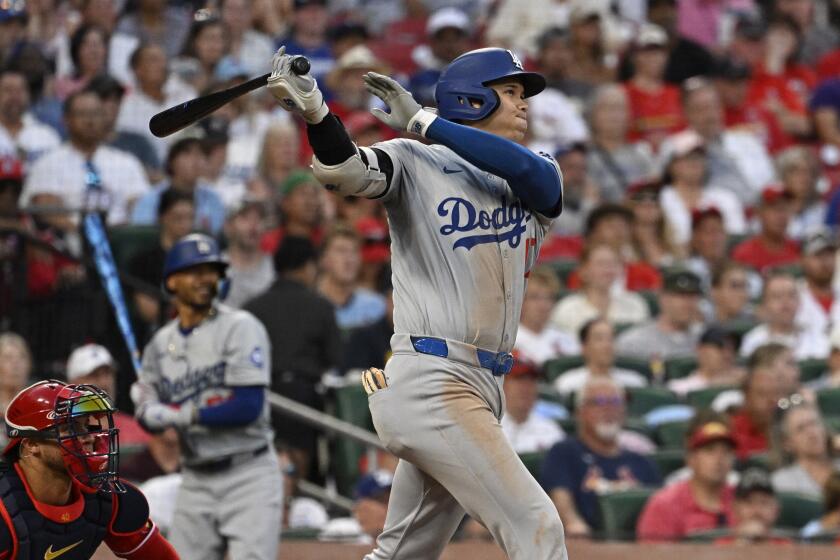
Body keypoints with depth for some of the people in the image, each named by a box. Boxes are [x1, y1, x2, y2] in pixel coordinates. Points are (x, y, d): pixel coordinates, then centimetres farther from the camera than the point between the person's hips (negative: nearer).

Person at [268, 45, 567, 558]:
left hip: (482, 390, 7)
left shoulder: (536, 182, 16)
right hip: (429, 380, -7)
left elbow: (529, 170, -8)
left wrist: (422, 121, -11)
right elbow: (345, 171, -18)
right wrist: (314, 112, -38)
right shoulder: (415, 163, 1)